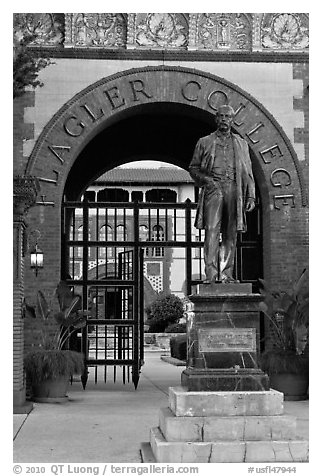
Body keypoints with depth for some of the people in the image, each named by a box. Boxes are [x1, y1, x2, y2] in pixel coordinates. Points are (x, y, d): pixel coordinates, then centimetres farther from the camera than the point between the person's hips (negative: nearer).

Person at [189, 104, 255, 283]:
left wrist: (251, 196, 7)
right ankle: (211, 274, -15)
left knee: (230, 235, 0)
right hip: (213, 188, -2)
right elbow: (193, 168, 14)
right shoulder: (204, 142, 15)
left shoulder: (241, 143, 19)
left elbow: (247, 173, 16)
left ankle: (226, 274, 3)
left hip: (234, 190, 2)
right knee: (212, 231, -12)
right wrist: (205, 180, -5)